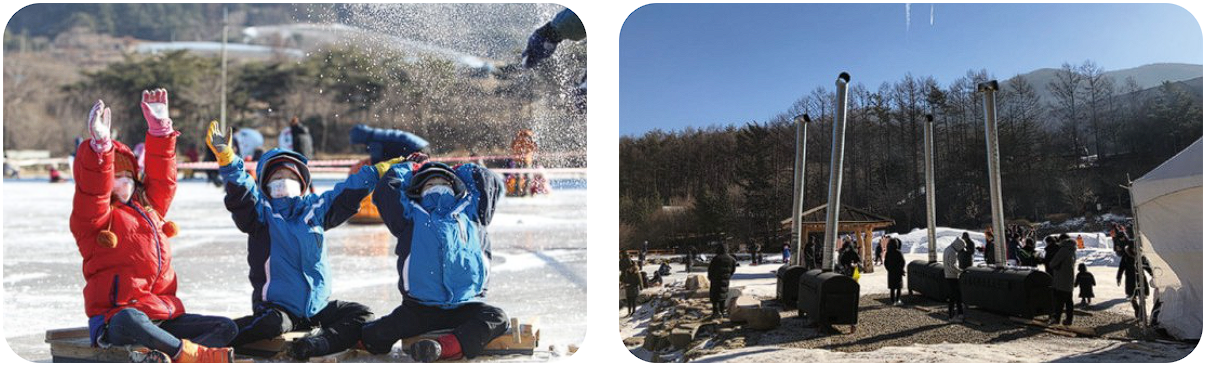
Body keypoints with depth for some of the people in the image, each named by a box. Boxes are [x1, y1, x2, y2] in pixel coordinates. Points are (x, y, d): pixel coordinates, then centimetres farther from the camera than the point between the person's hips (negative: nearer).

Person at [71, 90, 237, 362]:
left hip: (164, 316, 7)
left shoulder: (149, 207, 20)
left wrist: (160, 129, 7)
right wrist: (100, 146, -34)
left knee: (226, 328, -9)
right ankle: (195, 354, -33)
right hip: (115, 321, -7)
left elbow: (161, 175, 17)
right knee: (129, 320, -42)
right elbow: (92, 190, -18)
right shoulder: (92, 218, 0)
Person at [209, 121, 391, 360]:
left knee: (362, 315, -8)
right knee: (273, 324, -34)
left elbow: (348, 192, 18)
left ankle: (315, 344, -25)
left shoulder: (315, 208, 12)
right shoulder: (261, 211, 0)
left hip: (318, 305, 5)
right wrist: (227, 159, -35)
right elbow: (240, 192, -17)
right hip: (276, 305, -5)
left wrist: (381, 170, 17)